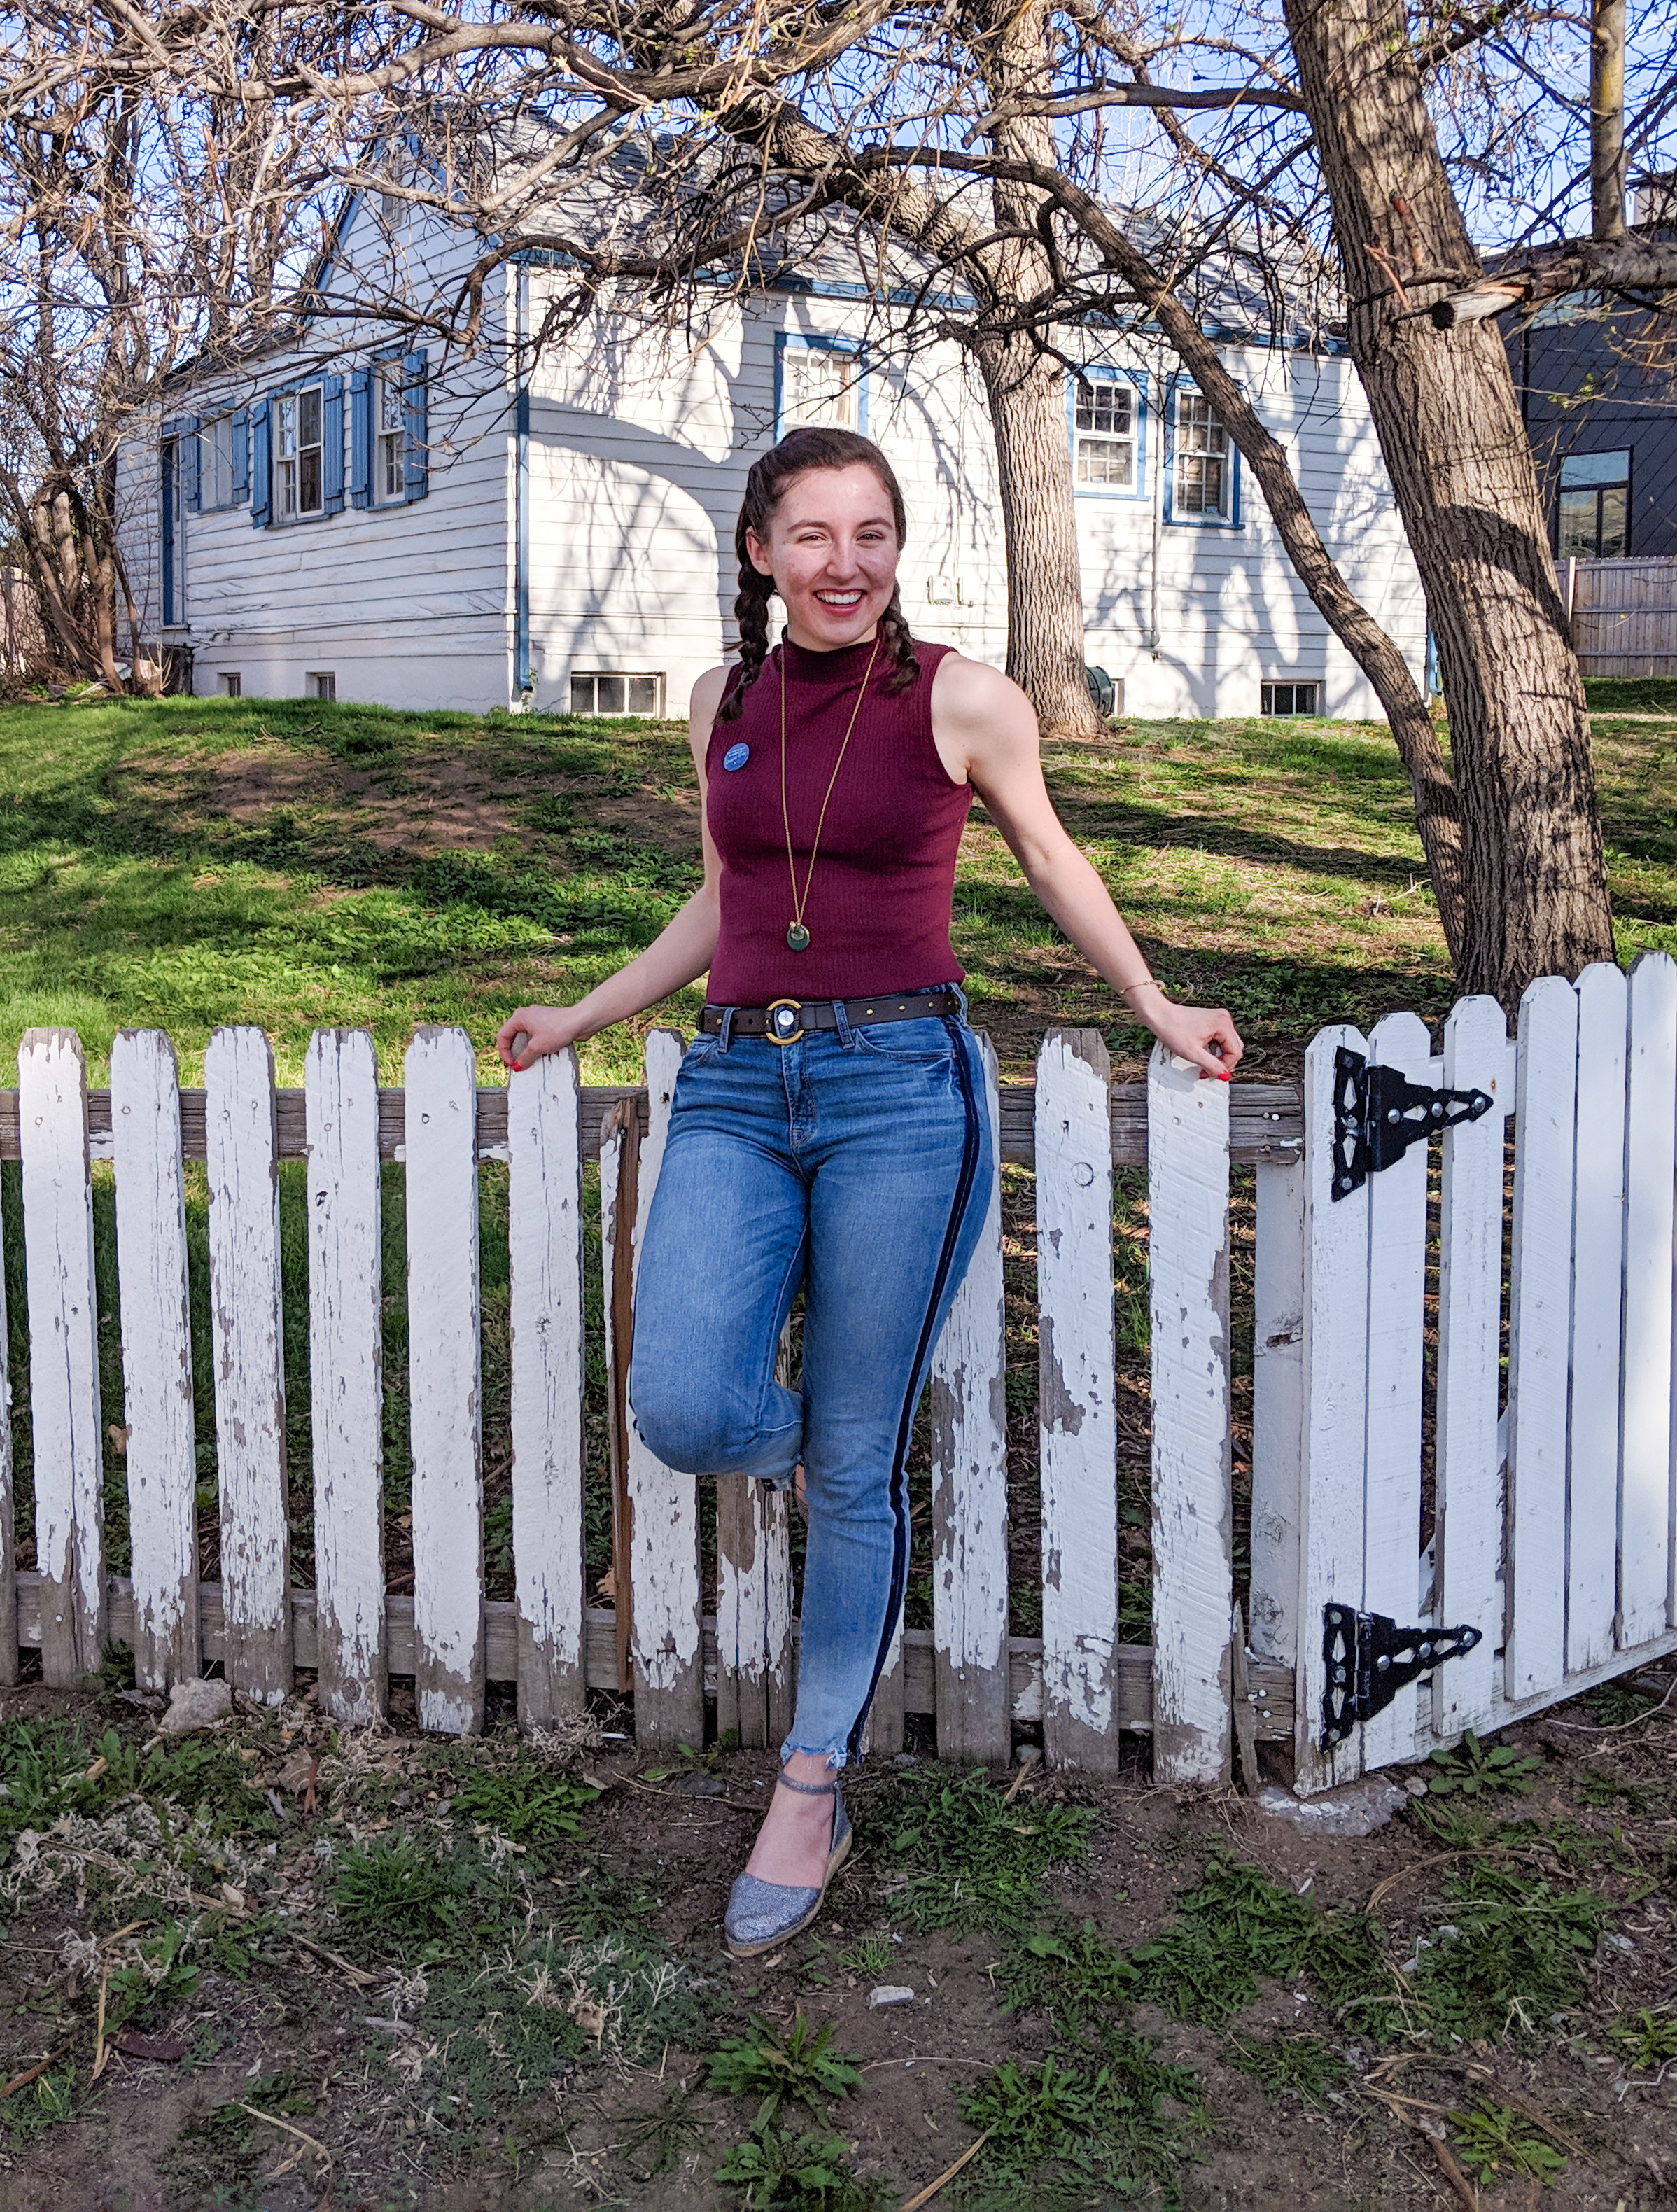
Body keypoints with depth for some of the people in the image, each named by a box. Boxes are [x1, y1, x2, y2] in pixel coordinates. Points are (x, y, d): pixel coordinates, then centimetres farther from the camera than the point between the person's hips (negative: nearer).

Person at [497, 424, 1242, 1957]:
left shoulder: (962, 700, -1)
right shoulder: (727, 703, 10)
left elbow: (1052, 863, 14)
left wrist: (1155, 1009, 17)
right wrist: (585, 1018, 27)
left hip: (900, 1092, -3)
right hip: (736, 1092, 3)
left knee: (855, 1468, 1)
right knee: (683, 1411, -17)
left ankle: (813, 1796, 18)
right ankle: (813, 1450, 22)